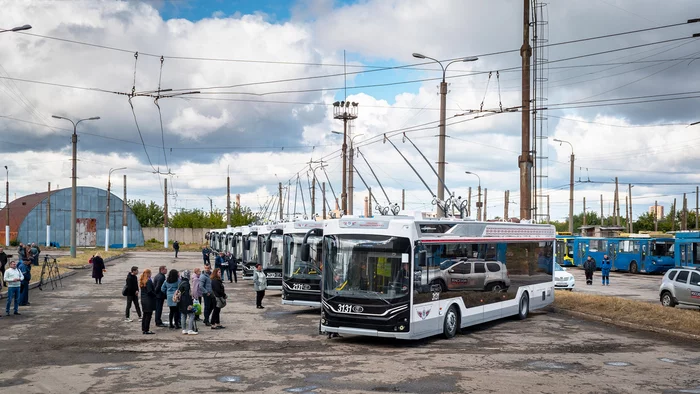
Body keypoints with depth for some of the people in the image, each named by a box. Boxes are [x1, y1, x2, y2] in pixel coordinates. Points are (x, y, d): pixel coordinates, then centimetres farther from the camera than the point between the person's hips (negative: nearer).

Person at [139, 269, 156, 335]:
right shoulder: (149, 281, -17)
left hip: (143, 300, 9)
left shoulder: (142, 281, 10)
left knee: (145, 315, 16)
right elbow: (149, 291, -22)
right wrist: (155, 295, -8)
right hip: (149, 300, -9)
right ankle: (147, 330, -2)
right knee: (148, 315, -3)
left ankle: (143, 329, 20)